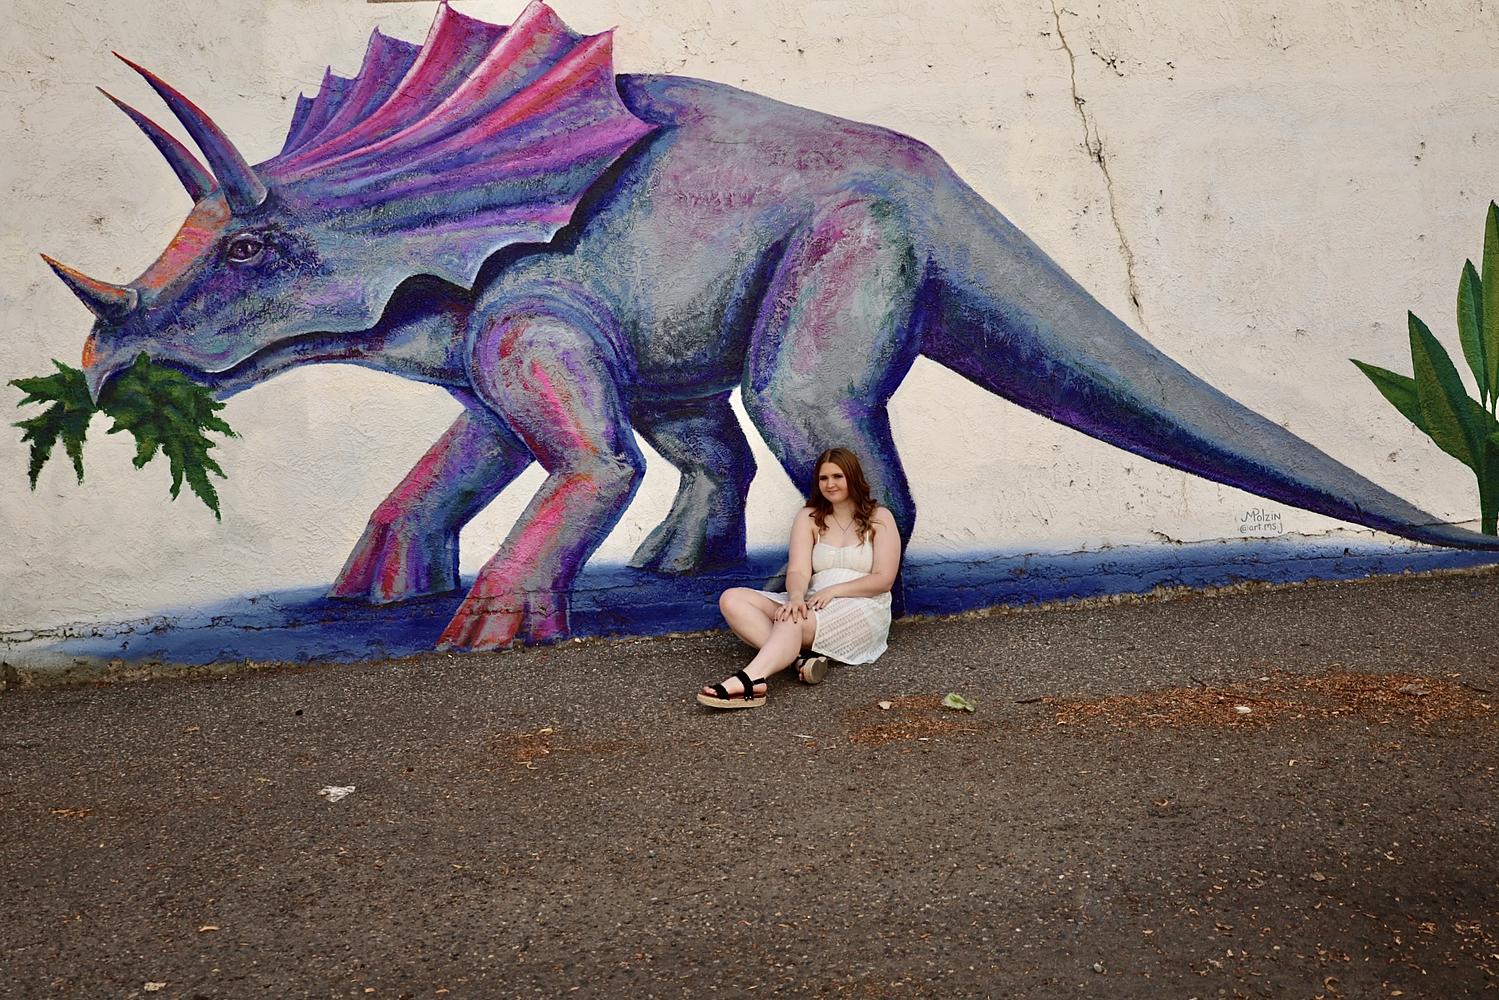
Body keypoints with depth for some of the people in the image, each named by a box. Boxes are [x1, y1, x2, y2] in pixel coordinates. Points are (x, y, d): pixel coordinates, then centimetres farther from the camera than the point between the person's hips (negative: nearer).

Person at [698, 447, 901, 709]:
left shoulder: (879, 518, 7)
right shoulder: (809, 518, 14)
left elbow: (884, 579, -3)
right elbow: (798, 571, -2)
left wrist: (833, 591, -16)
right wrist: (796, 597, -27)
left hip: (862, 609, -5)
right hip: (813, 606, 5)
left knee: (793, 623, -37)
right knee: (732, 599, -18)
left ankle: (749, 681, -61)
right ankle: (797, 658, -38)